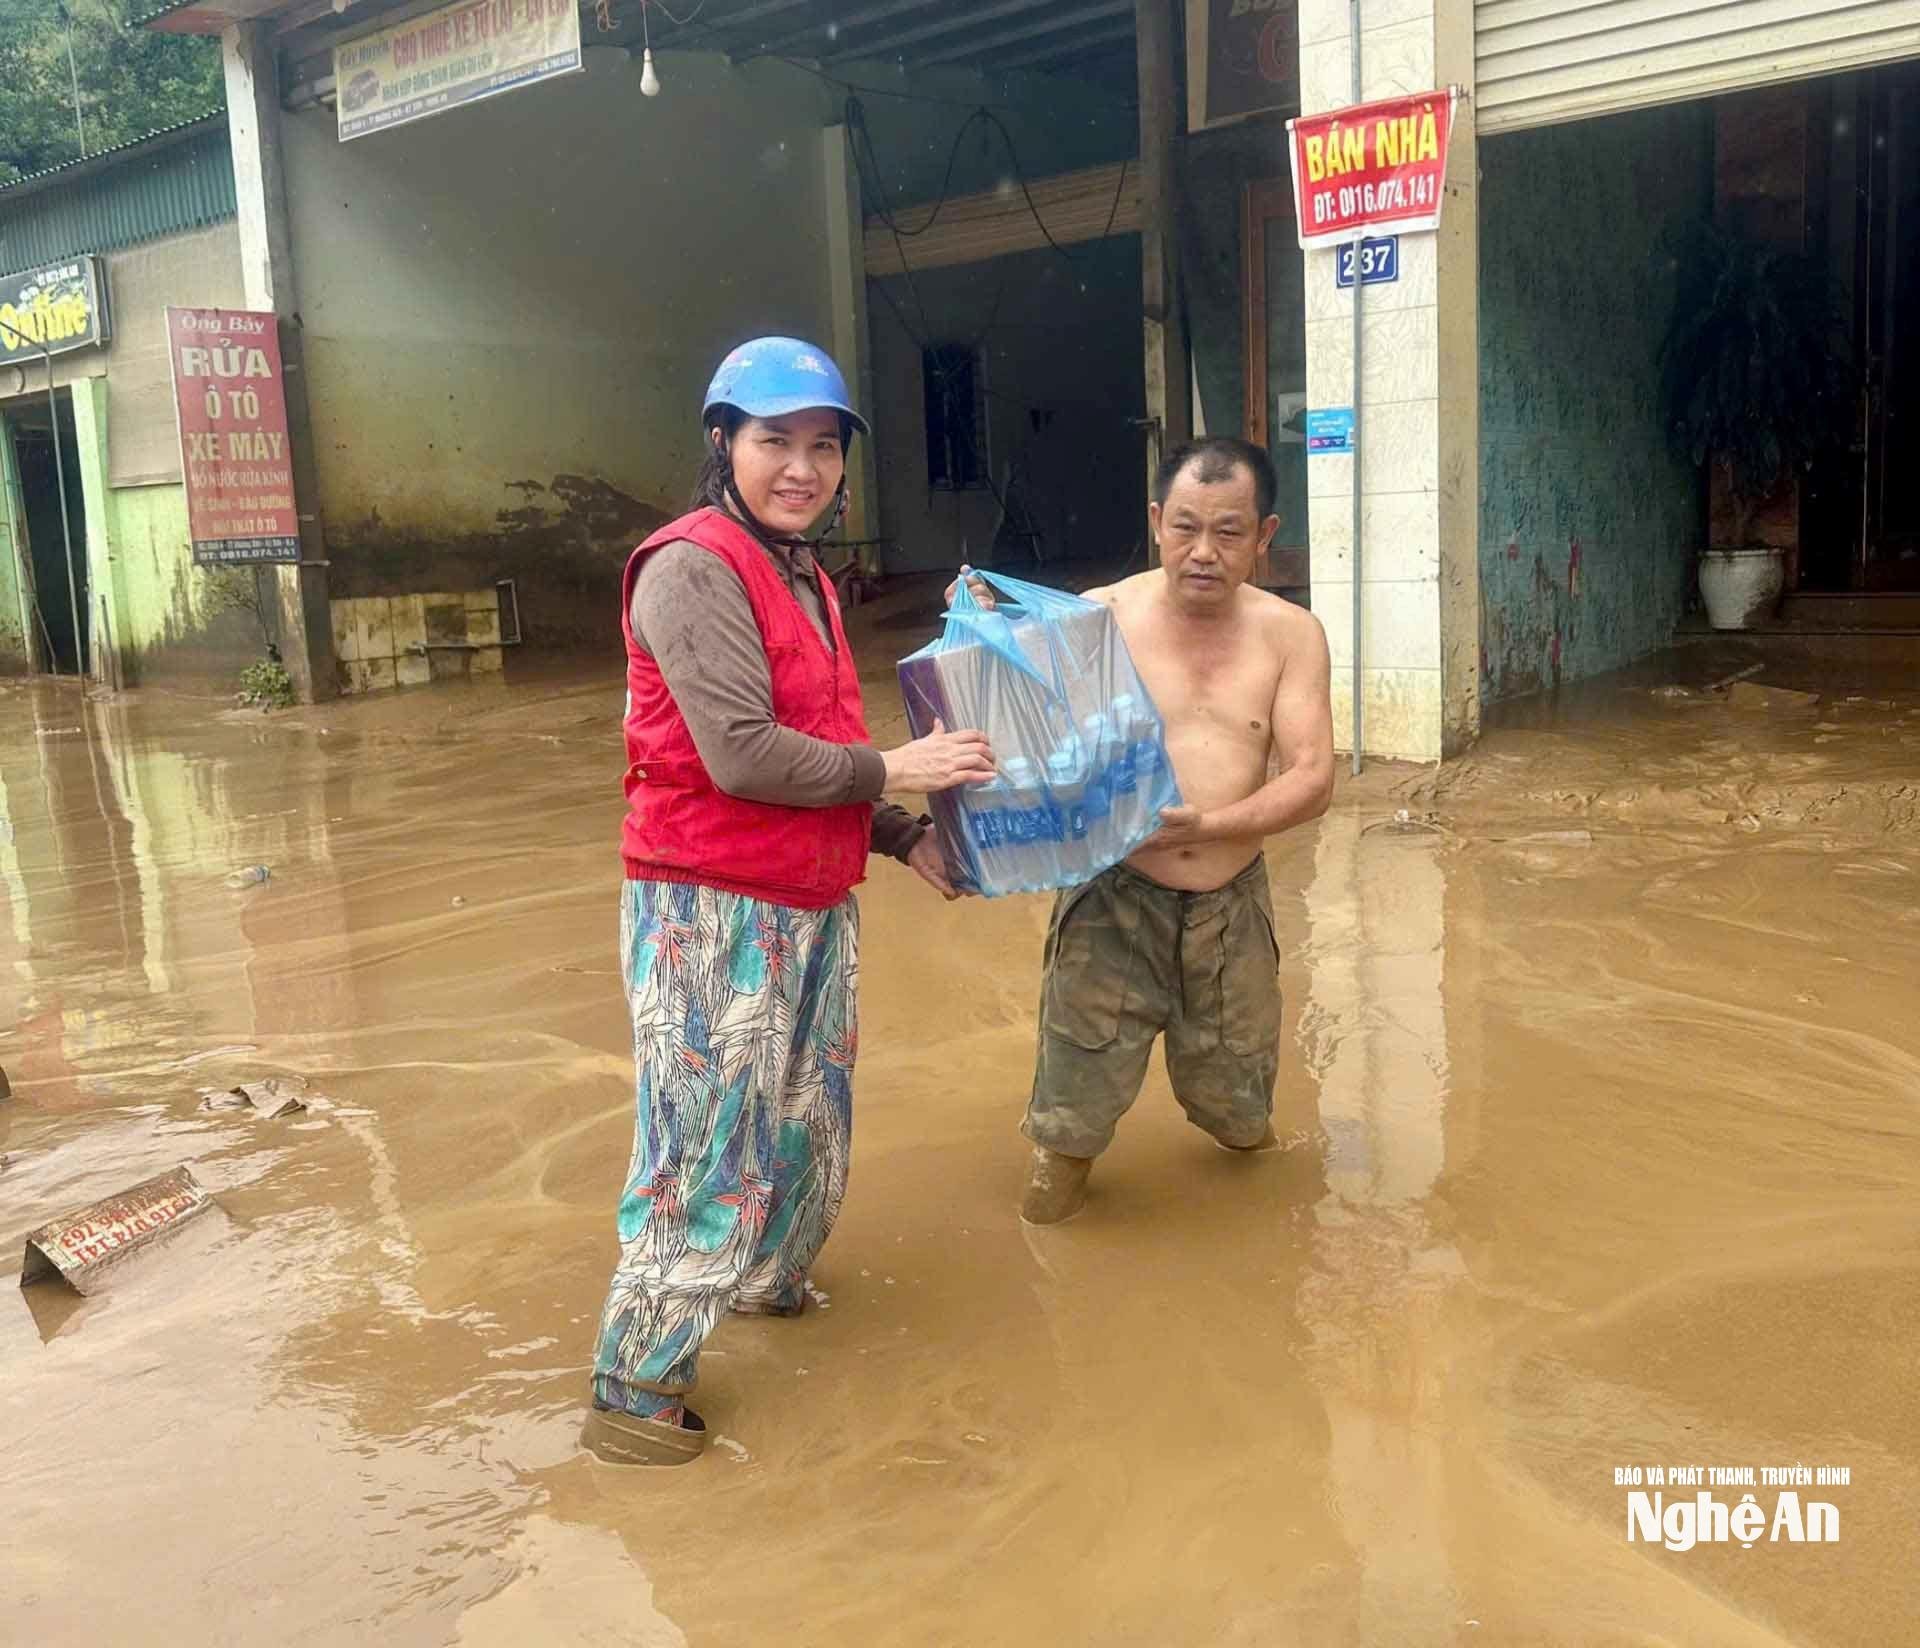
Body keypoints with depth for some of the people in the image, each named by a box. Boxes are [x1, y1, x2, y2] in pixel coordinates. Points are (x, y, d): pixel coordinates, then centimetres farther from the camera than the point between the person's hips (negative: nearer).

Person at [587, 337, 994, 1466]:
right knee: (712, 1153, -3)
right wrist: (891, 771, -14)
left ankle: (772, 1280, 46)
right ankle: (635, 1392, 12)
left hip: (813, 908, 9)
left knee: (811, 1127, 22)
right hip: (714, 915, -9)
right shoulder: (694, 568, -15)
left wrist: (904, 837, 10)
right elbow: (740, 755, -22)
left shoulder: (801, 576, 15)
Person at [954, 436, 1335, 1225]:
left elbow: (1312, 780, -8)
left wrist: (1206, 824, -23)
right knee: (1076, 1106, 2)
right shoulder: (1099, 617, -7)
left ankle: (1236, 1113, 53)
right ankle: (1062, 1152, 36)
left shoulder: (1289, 634, -2)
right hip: (1114, 898, -2)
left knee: (1237, 1115, 18)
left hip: (1231, 905, 2)